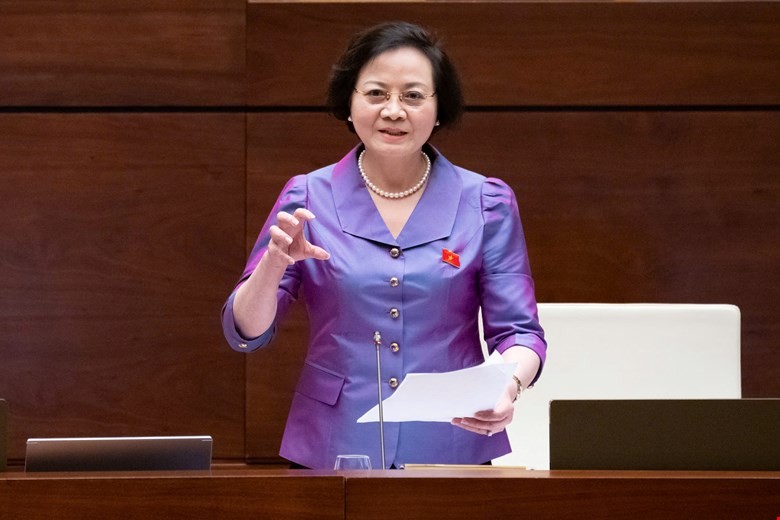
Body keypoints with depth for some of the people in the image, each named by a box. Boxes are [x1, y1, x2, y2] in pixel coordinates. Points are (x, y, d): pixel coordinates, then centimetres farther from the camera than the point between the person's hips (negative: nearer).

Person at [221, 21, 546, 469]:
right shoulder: (307, 200, 2)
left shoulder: (487, 204, 2)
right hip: (332, 454, 0)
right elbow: (246, 332, 1)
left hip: (450, 450, 0)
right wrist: (275, 264, -19)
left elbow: (517, 331, 1)